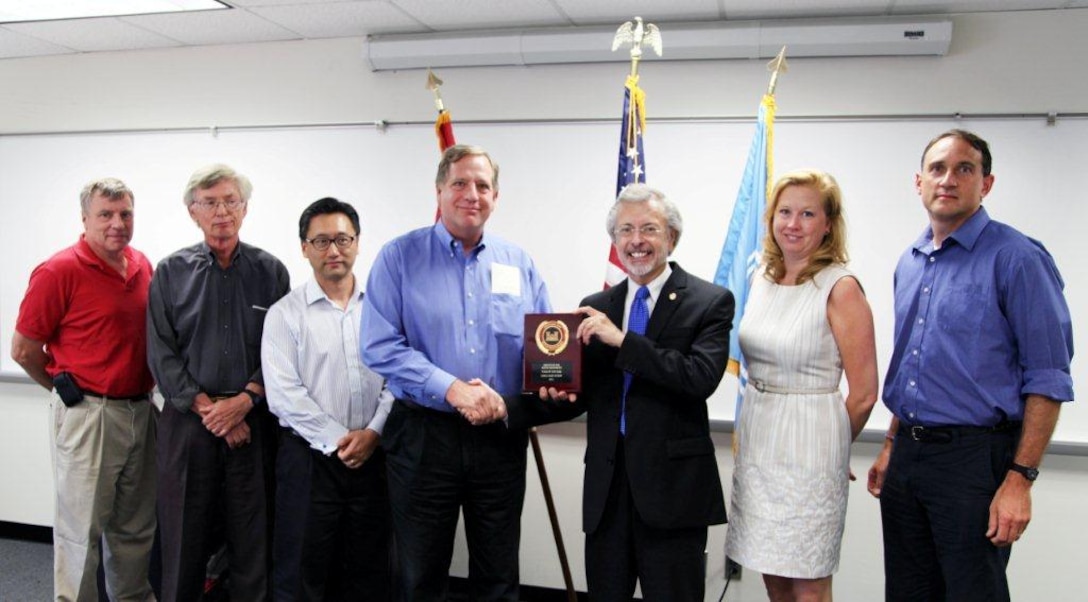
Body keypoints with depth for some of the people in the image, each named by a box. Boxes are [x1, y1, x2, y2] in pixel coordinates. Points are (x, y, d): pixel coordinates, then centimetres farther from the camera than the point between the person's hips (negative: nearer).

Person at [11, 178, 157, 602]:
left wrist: (142, 391, 11)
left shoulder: (143, 266, 6)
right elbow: (24, 349, -7)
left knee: (136, 527, 18)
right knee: (81, 528, 6)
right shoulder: (60, 271, -12)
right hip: (87, 416, -6)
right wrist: (69, 389, 5)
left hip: (141, 412, 6)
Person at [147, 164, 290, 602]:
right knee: (184, 536, 8)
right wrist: (206, 407, -9)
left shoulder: (270, 271, 5)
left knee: (254, 536, 4)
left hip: (253, 421, 0)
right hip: (188, 422, 0)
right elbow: (162, 353, 0)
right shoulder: (171, 272, 5)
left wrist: (245, 400, -12)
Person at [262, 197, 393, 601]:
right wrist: (336, 440, -12)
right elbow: (283, 394, -9)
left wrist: (373, 432, -10)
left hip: (372, 456, 3)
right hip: (310, 457, -2)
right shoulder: (285, 313, -1)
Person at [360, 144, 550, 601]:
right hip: (423, 435, -2)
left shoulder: (519, 265, 8)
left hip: (501, 437, 3)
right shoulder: (400, 256, -2)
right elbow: (380, 346, -11)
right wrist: (452, 389, -19)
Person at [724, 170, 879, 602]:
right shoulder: (762, 278, 7)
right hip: (756, 438, 6)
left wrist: (828, 447, 4)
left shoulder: (841, 288, -12)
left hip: (809, 444, -6)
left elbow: (863, 394, -9)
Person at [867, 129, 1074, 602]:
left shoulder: (1016, 258, -10)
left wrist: (1020, 479, -17)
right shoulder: (909, 264, 11)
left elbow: (1047, 380, -13)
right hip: (907, 458, 7)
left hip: (974, 457, -6)